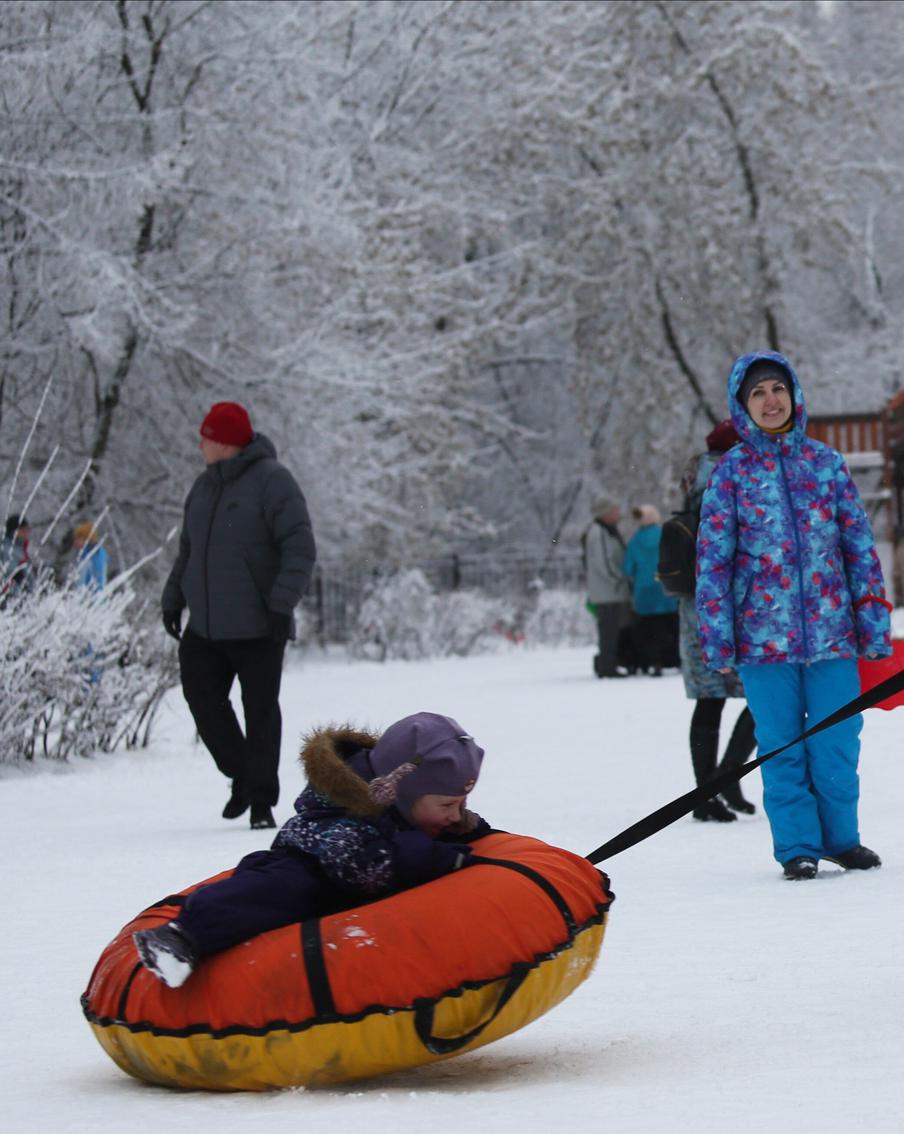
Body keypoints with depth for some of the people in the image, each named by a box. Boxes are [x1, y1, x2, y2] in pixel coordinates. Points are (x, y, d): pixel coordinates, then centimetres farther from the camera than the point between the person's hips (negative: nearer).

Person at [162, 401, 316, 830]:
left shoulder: (271, 480, -10)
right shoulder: (205, 486, 14)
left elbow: (300, 548, -15)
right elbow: (188, 550, 25)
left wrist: (281, 604, -22)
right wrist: (173, 599, 17)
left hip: (257, 628, -7)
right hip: (204, 627, 7)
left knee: (260, 710, -1)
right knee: (203, 699, 4)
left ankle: (262, 799, 5)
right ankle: (241, 775, 23)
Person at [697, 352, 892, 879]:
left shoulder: (827, 462, 7)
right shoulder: (732, 471, 2)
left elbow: (860, 545, 9)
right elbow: (713, 558, 2)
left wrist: (875, 626, 6)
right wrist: (718, 639, -3)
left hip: (832, 631, 1)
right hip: (765, 634, -1)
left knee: (837, 742, 3)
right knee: (782, 746, 2)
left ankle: (841, 837, 20)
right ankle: (797, 846, 13)